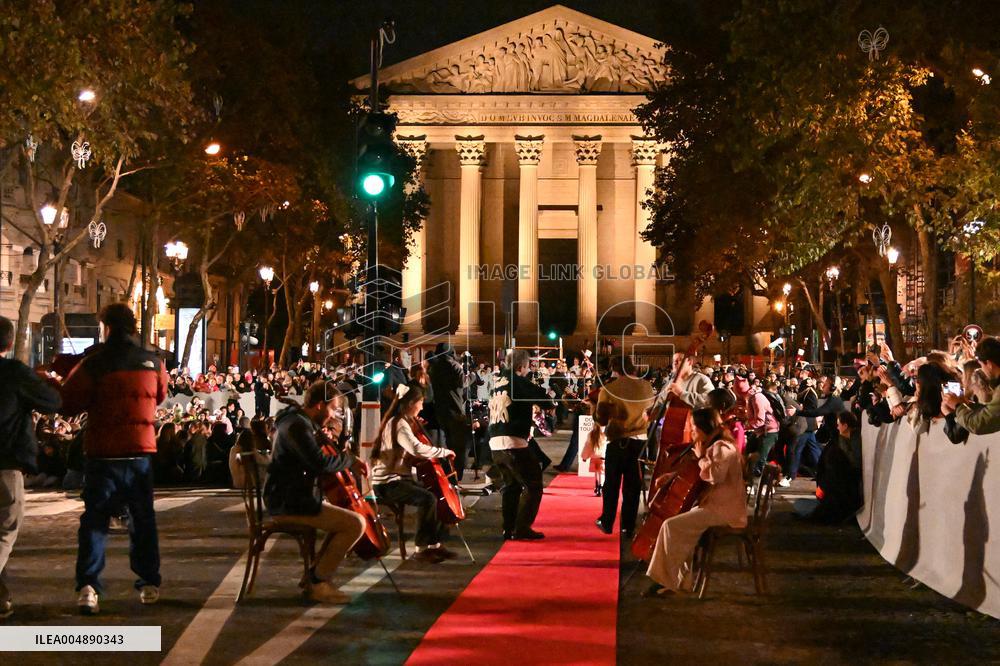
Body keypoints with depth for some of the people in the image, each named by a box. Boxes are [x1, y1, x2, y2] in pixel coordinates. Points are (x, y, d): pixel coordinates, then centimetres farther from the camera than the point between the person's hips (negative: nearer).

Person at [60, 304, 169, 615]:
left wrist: (80, 368, 7)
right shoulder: (152, 363, 0)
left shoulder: (95, 364, -10)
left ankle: (89, 586, -11)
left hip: (103, 453, -3)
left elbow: (68, 404, -6)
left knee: (95, 519, 2)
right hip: (141, 451, 3)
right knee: (143, 518, 15)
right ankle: (149, 583, 20)